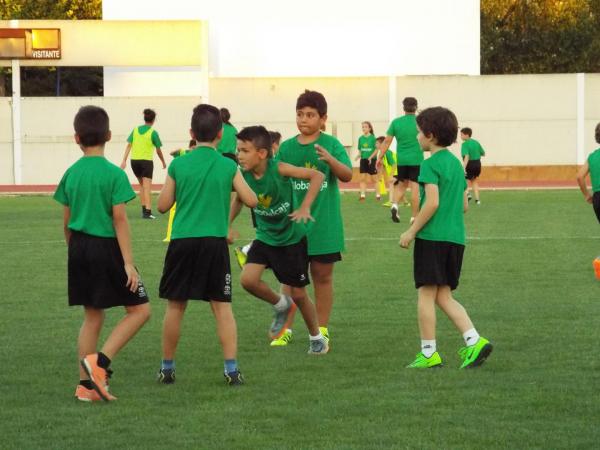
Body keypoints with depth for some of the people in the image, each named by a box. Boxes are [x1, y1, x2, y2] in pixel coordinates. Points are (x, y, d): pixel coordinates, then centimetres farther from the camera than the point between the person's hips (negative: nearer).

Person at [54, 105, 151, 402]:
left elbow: (67, 221, 10)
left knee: (92, 316, 13)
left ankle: (86, 384, 12)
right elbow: (119, 219, -15)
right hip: (106, 247, -6)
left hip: (79, 247, 6)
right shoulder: (114, 174, -12)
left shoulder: (71, 174, 5)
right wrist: (128, 263, -15)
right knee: (139, 310, 3)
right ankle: (100, 361, -12)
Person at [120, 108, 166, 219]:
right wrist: (163, 162, 15)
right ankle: (147, 211, -16)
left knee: (142, 185, 19)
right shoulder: (153, 132, -5)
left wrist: (124, 160, 0)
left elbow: (129, 145, 1)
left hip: (134, 160, 4)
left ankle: (144, 209, 19)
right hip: (146, 160, -4)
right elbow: (158, 150, 0)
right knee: (147, 187, -7)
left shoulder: (136, 130, 6)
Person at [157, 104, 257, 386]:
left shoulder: (178, 165, 1)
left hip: (182, 241, 0)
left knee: (175, 306, 9)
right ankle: (231, 368, -3)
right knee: (222, 306, 4)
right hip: (214, 241, 0)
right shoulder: (228, 167, 0)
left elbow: (162, 206, 5)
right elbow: (251, 200, 2)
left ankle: (167, 367, 16)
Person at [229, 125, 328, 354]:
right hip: (265, 237, 4)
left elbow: (317, 175, -24)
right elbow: (238, 200, 9)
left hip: (292, 238, -4)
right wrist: (228, 225, 0)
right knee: (248, 279, -17)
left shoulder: (279, 169, -25)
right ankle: (281, 306, 13)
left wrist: (305, 207, -31)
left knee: (298, 293, 4)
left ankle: (316, 337, 28)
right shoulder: (244, 175, -12)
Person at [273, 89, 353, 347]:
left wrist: (330, 159, -32)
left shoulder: (331, 144, -4)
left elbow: (347, 175, -15)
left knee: (323, 276, 8)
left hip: (324, 223, -1)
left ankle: (322, 330, 17)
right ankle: (284, 328, 9)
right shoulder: (287, 147, 2)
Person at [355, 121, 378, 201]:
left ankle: (377, 195, 14)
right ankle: (362, 195, 0)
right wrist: (358, 155, -8)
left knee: (373, 179, 3)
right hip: (363, 159, 4)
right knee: (362, 178, -2)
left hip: (371, 160, -4)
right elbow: (360, 150, 11)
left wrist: (371, 157, -20)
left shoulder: (373, 138, -8)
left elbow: (376, 150, -8)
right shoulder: (361, 138, 5)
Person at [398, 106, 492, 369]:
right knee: (444, 296, 12)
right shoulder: (456, 163, 15)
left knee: (426, 294, 0)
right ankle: (474, 341, -2)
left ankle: (428, 353, 2)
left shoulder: (431, 165, -10)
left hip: (432, 237, -8)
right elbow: (464, 205, 17)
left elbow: (433, 202, -19)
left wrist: (412, 231, -12)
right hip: (456, 237, 8)